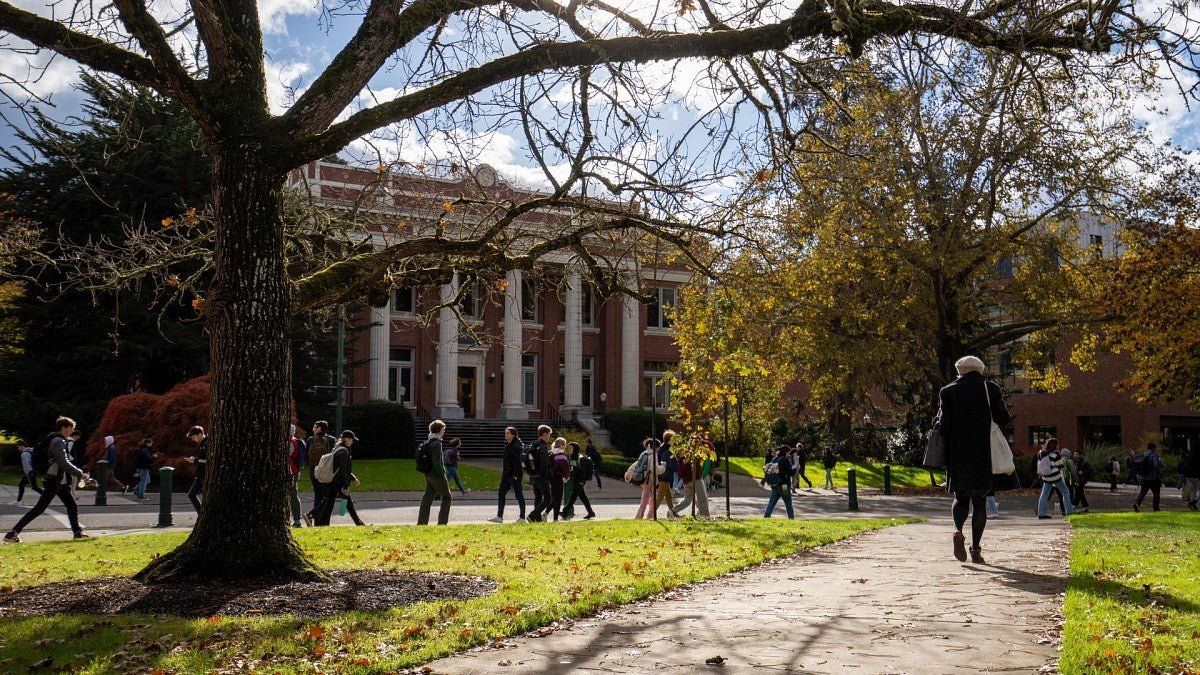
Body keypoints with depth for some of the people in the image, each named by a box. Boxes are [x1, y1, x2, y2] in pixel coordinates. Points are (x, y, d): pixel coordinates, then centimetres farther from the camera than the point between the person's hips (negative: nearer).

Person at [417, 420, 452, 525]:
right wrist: (442, 475, -17)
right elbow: (437, 462, -22)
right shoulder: (436, 443, -17)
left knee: (427, 499, 8)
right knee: (446, 498, 4)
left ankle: (421, 522, 6)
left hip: (428, 475, 9)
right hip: (436, 475, -9)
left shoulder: (427, 442, 12)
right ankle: (442, 522, 3)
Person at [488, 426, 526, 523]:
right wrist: (503, 472, 17)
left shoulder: (517, 446, -15)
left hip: (514, 475, -10)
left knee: (519, 495, -1)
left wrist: (515, 475, -23)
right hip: (506, 474, 10)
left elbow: (518, 461, -20)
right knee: (501, 494, 7)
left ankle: (522, 517, 7)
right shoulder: (507, 445, 14)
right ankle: (499, 517, 9)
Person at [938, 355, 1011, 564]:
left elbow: (944, 425, -4)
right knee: (980, 501, 7)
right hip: (984, 456, 0)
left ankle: (958, 530, -16)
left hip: (957, 455, 0)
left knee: (961, 498, 13)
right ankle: (976, 548, 0)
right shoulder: (990, 389, 2)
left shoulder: (948, 391, 1)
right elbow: (1003, 418, -4)